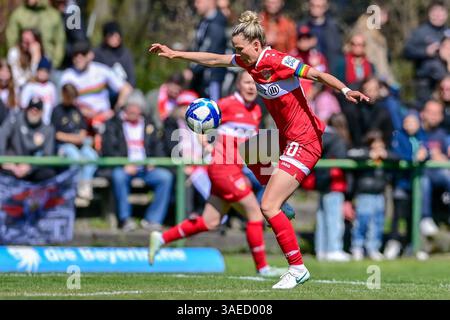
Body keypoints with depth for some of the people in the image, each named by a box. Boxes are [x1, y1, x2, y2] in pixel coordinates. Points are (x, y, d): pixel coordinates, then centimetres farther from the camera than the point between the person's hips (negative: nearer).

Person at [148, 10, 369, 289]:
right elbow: (213, 59, 18)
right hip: (287, 137, 10)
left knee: (268, 207, -14)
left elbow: (317, 74, -28)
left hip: (304, 142, -10)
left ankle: (297, 269, -10)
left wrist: (345, 90, -44)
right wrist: (174, 54, 22)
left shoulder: (277, 61, -21)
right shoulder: (248, 60, 4)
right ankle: (281, 202, 32)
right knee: (248, 148, 35)